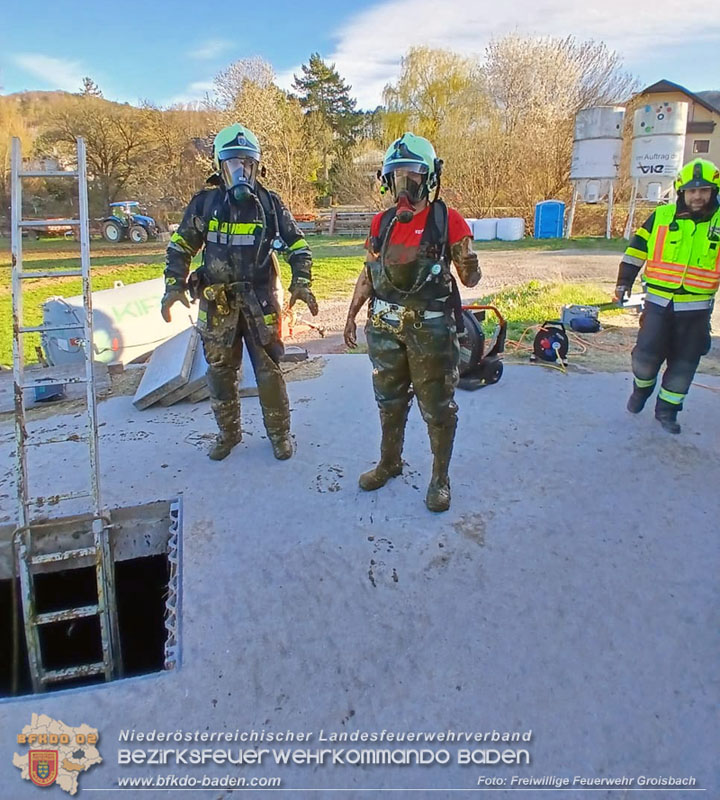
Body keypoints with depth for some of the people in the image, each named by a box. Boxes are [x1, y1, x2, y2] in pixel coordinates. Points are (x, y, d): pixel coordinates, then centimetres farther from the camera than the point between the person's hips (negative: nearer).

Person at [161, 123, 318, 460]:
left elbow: (297, 245, 5)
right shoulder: (204, 202, 1)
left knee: (268, 371, 3)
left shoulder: (269, 203, 1)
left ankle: (279, 432, 21)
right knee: (220, 372, 10)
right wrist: (174, 286, -3)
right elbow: (180, 246, 8)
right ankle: (228, 432, 29)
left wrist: (301, 283, -8)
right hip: (216, 303, 1)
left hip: (259, 301, -1)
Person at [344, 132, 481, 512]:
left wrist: (466, 263, -26)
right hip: (385, 327, 5)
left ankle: (440, 478, 22)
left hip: (431, 329, -5)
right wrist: (351, 316, 14)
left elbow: (470, 279, -5)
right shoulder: (382, 222, 7)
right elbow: (368, 274, 14)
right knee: (389, 402, 19)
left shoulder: (448, 221, -7)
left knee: (437, 407, 6)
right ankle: (389, 463, 39)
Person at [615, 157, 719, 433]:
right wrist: (623, 284, 2)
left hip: (696, 309, 1)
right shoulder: (661, 216, -1)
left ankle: (667, 410, 24)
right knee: (646, 355, -2)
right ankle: (641, 389, 29)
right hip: (658, 303, -1)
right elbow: (635, 250, 5)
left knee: (684, 363, 7)